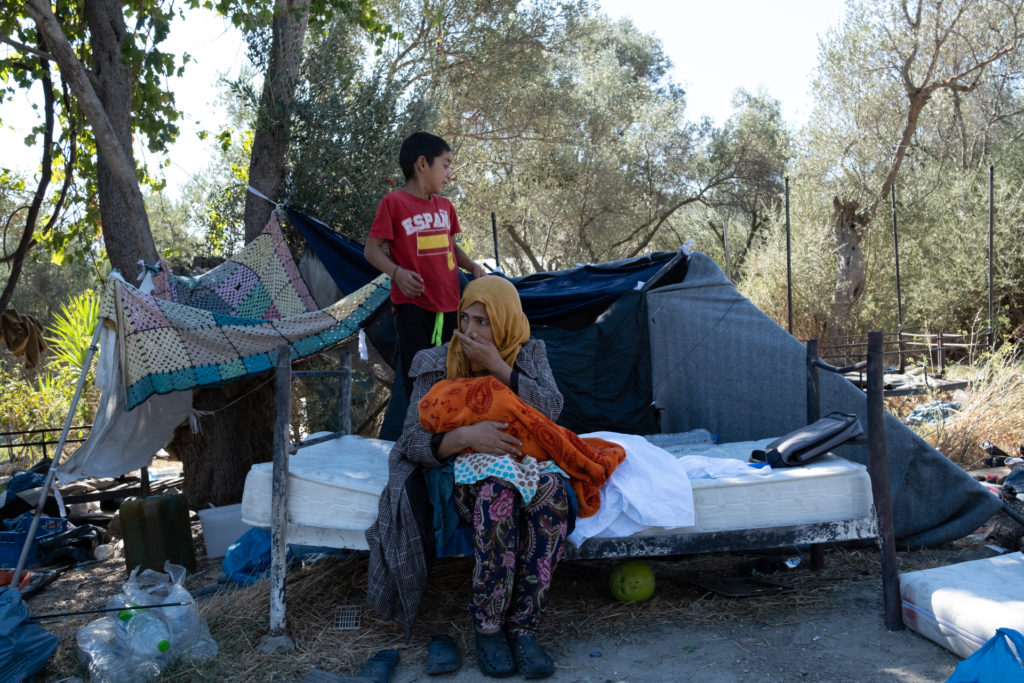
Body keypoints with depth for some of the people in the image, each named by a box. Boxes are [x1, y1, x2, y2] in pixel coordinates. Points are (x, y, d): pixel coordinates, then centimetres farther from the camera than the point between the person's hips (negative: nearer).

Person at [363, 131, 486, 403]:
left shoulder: (445, 206, 13)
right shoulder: (393, 203, -5)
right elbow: (372, 249, -7)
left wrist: (473, 267, 6)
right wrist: (397, 272, -24)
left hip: (448, 304, 6)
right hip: (412, 303, -6)